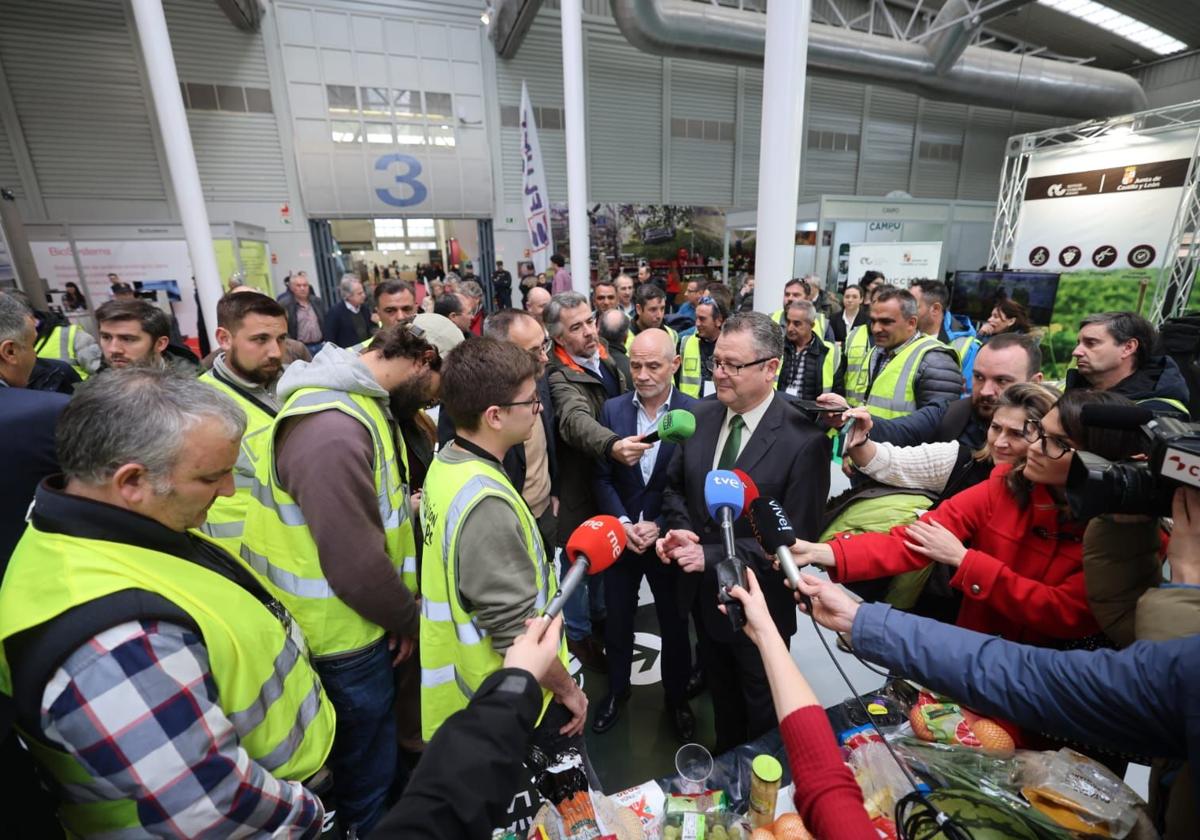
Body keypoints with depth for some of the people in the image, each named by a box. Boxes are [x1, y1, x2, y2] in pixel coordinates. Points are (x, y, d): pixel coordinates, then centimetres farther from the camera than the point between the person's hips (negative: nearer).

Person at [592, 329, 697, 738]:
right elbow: (602, 477, -3)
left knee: (675, 623, 17)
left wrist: (660, 526, -16)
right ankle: (616, 689, 44)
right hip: (621, 534, 2)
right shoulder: (612, 409, -4)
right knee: (617, 621, 18)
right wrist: (623, 523, -14)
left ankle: (677, 696, 43)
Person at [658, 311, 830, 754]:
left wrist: (713, 556, -26)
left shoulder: (804, 439, -24)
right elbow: (674, 485, 4)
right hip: (702, 591, 5)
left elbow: (796, 538, -23)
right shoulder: (700, 414, -7)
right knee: (721, 691, 30)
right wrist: (681, 530, -15)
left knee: (762, 708, 24)